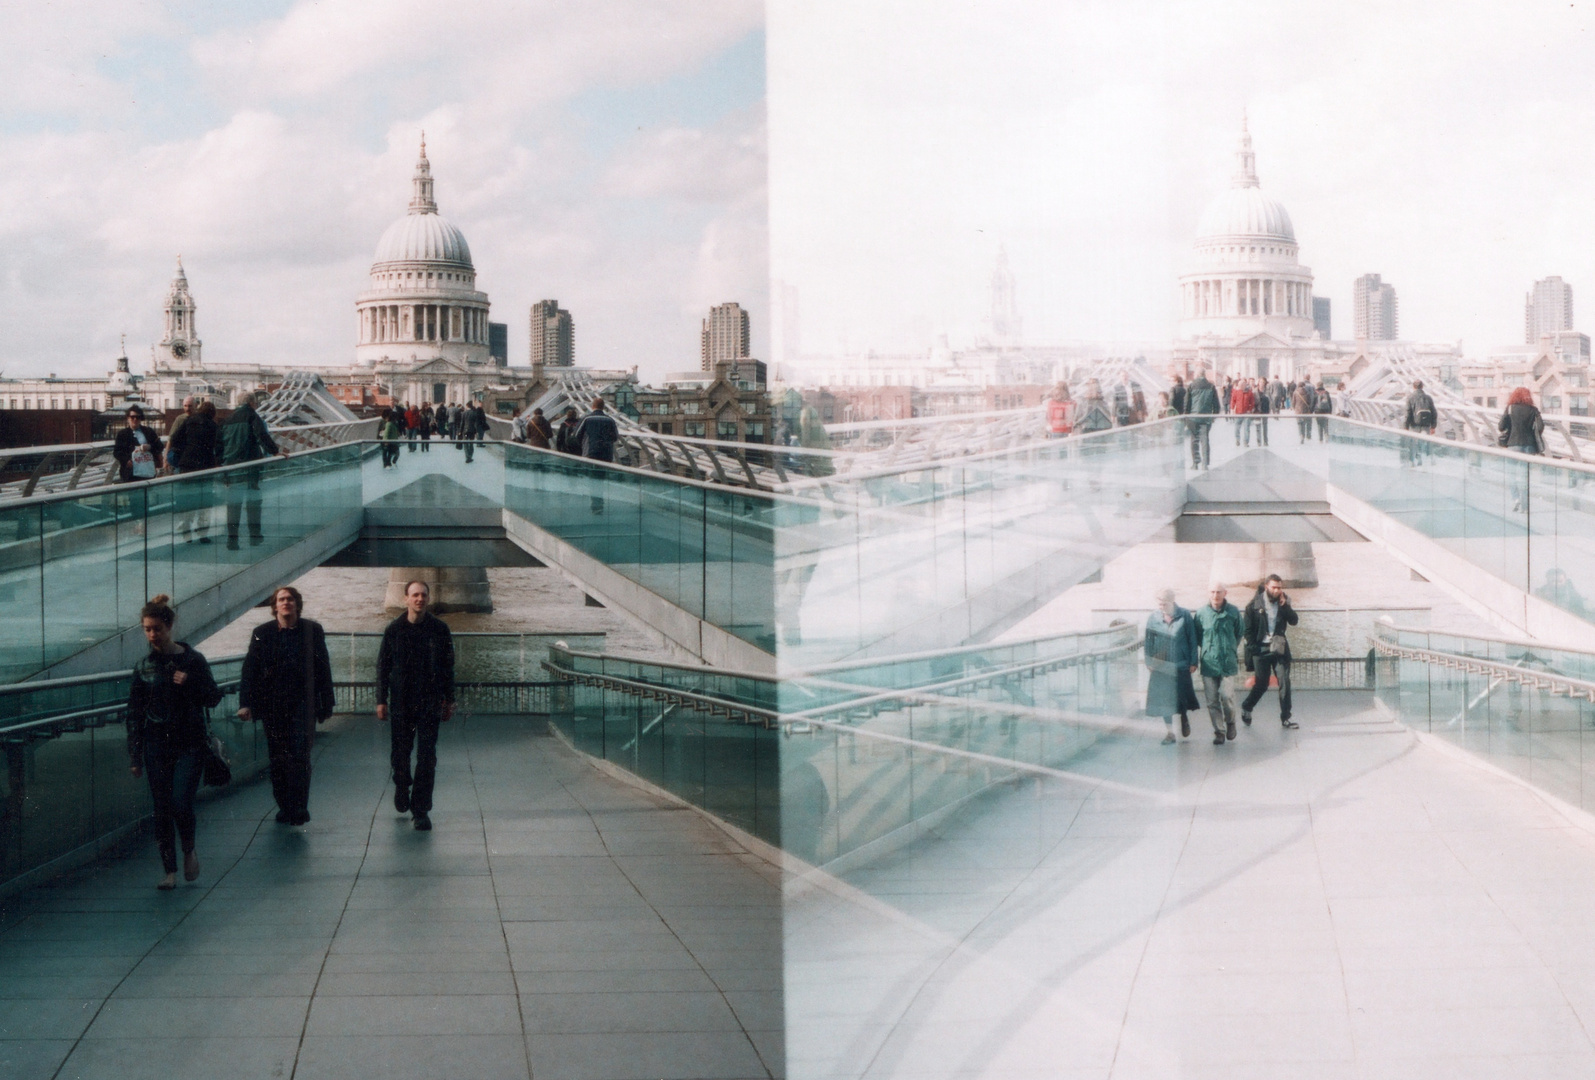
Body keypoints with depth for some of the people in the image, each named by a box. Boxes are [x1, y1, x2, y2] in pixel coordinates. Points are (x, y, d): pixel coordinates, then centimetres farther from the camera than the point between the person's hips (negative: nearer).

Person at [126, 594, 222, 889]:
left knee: (181, 803, -14)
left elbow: (213, 698, 1)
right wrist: (135, 756, 5)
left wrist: (190, 684, -18)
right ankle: (170, 870, 12)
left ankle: (189, 850, 15)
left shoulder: (192, 660, -2)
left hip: (189, 745, -2)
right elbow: (134, 713, 8)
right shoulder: (143, 667, 4)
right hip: (156, 746, 3)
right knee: (162, 809, 2)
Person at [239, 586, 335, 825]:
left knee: (300, 756, -10)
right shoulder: (262, 633, 5)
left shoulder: (312, 630, 4)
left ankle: (299, 808, -7)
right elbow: (250, 669, 2)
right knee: (277, 759, 6)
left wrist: (326, 702, 4)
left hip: (302, 704, -1)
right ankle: (284, 806, 17)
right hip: (273, 705, 2)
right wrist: (245, 703, -8)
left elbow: (323, 668, 6)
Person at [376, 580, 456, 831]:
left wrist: (449, 700, 5)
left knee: (427, 757, -5)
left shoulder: (439, 629, 0)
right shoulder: (394, 629, 0)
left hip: (430, 702, -1)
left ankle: (421, 810, -1)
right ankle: (402, 787, 39)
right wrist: (381, 700, 1)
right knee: (400, 752, 10)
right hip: (401, 703, 1)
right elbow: (383, 666, 5)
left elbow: (448, 666, 6)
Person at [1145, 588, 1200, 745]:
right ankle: (1169, 732, 13)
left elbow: (1192, 639, -1)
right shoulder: (1153, 618, 0)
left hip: (1181, 665, -2)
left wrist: (1193, 662, -3)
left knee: (1183, 695, 2)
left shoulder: (1184, 616, -4)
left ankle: (1185, 717, 35)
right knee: (1164, 699, 3)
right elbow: (1148, 641, 6)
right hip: (1161, 666, 2)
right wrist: (1149, 661, 1)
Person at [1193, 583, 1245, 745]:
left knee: (1227, 695, -9)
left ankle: (1230, 722, 19)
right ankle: (1218, 731, 14)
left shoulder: (1233, 611, -1)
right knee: (1212, 700, 2)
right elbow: (1196, 636, 10)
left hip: (1228, 662, -1)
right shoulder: (1201, 612, -2)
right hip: (1208, 663, 1)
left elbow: (1240, 632, 15)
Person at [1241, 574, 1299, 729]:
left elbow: (1294, 620, -3)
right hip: (1261, 649, -3)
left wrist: (1285, 605, -16)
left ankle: (1286, 717, 2)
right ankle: (1246, 708, 27)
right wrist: (1253, 648, -8)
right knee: (1261, 684, 3)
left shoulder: (1283, 602, 6)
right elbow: (1248, 629, -2)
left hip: (1279, 648, 3)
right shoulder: (1254, 605, -5)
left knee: (1284, 682, -4)